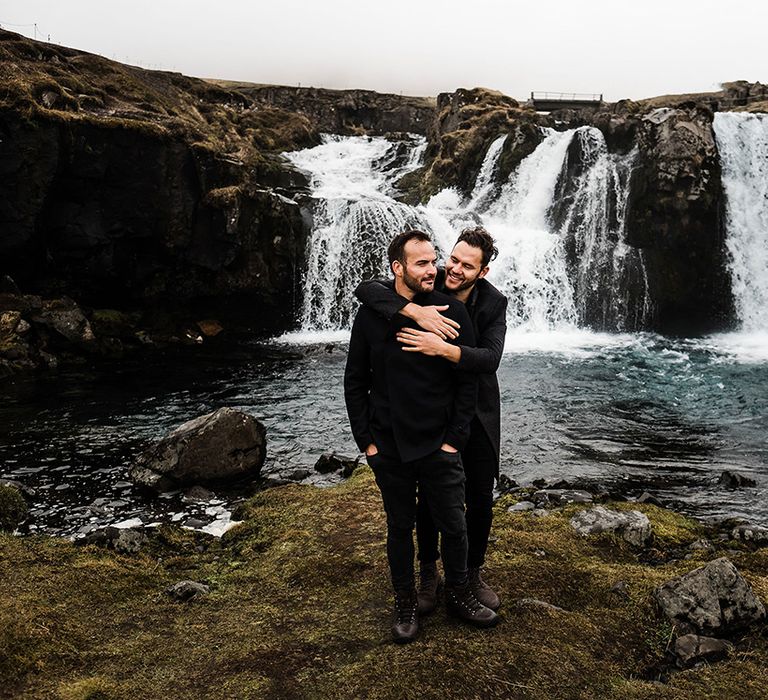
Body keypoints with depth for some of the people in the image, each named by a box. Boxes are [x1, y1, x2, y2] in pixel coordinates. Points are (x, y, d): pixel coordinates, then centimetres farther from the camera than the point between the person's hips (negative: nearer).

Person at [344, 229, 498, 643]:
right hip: (389, 449, 1)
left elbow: (467, 382, -3)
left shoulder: (452, 312, -6)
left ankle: (458, 594, 33)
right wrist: (366, 440, -2)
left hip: (439, 446, 0)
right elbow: (355, 383, 2)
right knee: (400, 529, 14)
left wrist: (455, 439, -6)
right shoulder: (372, 315, -3)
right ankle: (405, 603, 31)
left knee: (454, 527, 10)